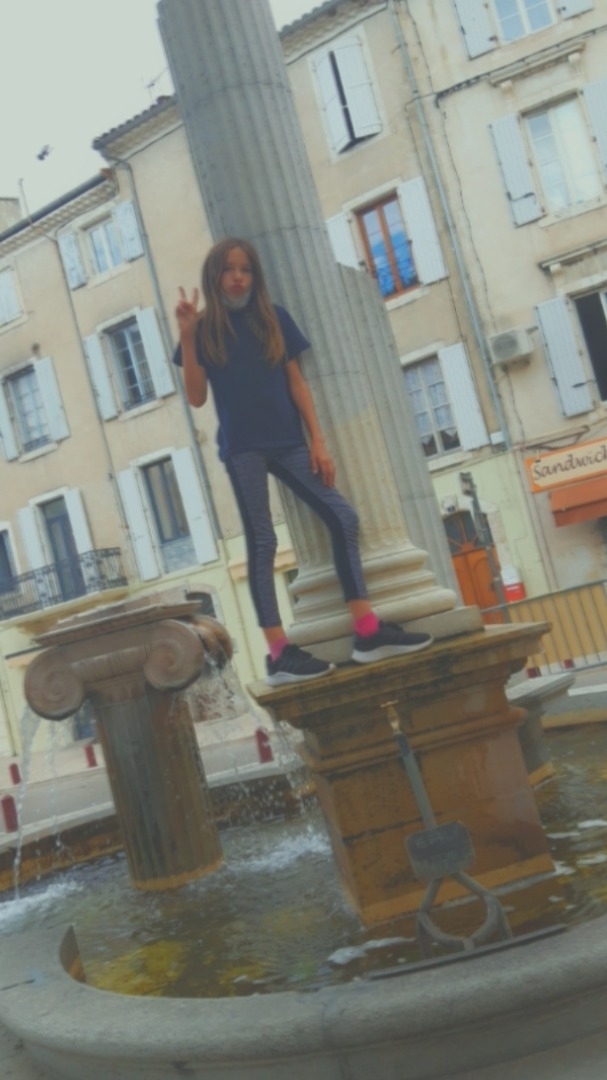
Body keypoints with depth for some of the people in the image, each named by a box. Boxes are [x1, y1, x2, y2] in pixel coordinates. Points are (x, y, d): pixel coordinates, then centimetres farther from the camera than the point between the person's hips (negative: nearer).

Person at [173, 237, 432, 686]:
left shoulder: (274, 318, 10)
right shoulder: (206, 329, 3)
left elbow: (296, 383, 9)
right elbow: (197, 397, -5)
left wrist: (318, 440, 2)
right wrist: (187, 334, -12)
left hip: (287, 441, 4)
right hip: (242, 447, -3)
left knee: (343, 518, -4)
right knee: (262, 542, -5)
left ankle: (368, 632, 1)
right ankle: (280, 654, -5)